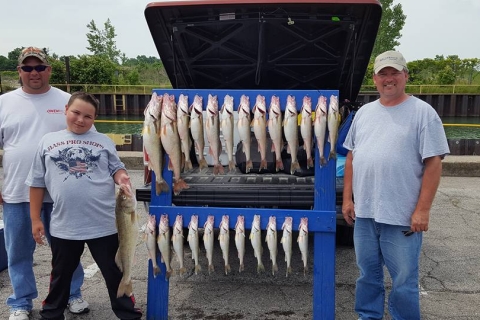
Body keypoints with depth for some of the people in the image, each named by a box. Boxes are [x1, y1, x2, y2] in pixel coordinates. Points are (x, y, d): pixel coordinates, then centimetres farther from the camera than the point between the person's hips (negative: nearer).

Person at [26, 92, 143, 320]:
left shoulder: (104, 141, 3)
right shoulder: (48, 141, 3)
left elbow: (116, 169, 8)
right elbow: (37, 183, 6)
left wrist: (121, 178, -17)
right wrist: (35, 218, 5)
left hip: (103, 225, -1)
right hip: (63, 226, 1)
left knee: (115, 274, 11)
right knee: (61, 276, 21)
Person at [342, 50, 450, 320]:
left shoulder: (422, 112, -6)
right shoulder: (364, 112, 10)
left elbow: (433, 163, -10)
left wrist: (422, 209, -15)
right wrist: (347, 198, 9)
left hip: (402, 216, -5)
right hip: (364, 212, 5)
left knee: (404, 280, 6)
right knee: (368, 274, 18)